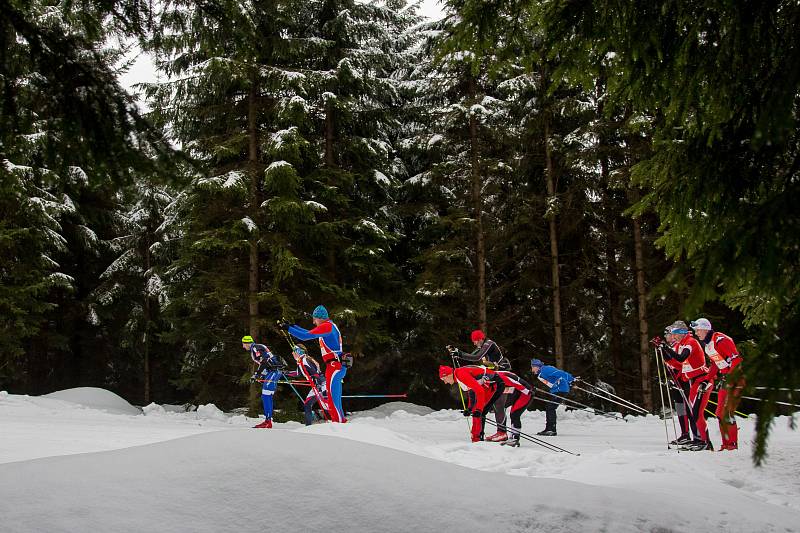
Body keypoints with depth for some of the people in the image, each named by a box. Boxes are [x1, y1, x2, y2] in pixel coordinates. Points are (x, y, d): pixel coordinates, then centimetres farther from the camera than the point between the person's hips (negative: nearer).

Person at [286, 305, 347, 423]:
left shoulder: (326, 326, -11)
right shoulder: (329, 326, 19)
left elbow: (305, 336, -15)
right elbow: (309, 333, 28)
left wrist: (288, 329, -9)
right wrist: (293, 326, 25)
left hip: (335, 365, -10)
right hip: (338, 365, 10)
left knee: (332, 395, -8)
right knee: (334, 395, 13)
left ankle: (338, 421, -9)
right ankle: (341, 420, 16)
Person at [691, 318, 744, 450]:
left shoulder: (720, 340, -17)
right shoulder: (706, 345, 12)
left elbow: (736, 359, -21)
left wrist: (726, 378, -24)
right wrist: (708, 380, 12)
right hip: (725, 377, 10)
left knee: (726, 413, -13)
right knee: (720, 414, 8)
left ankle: (732, 443, -6)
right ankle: (726, 443, 14)